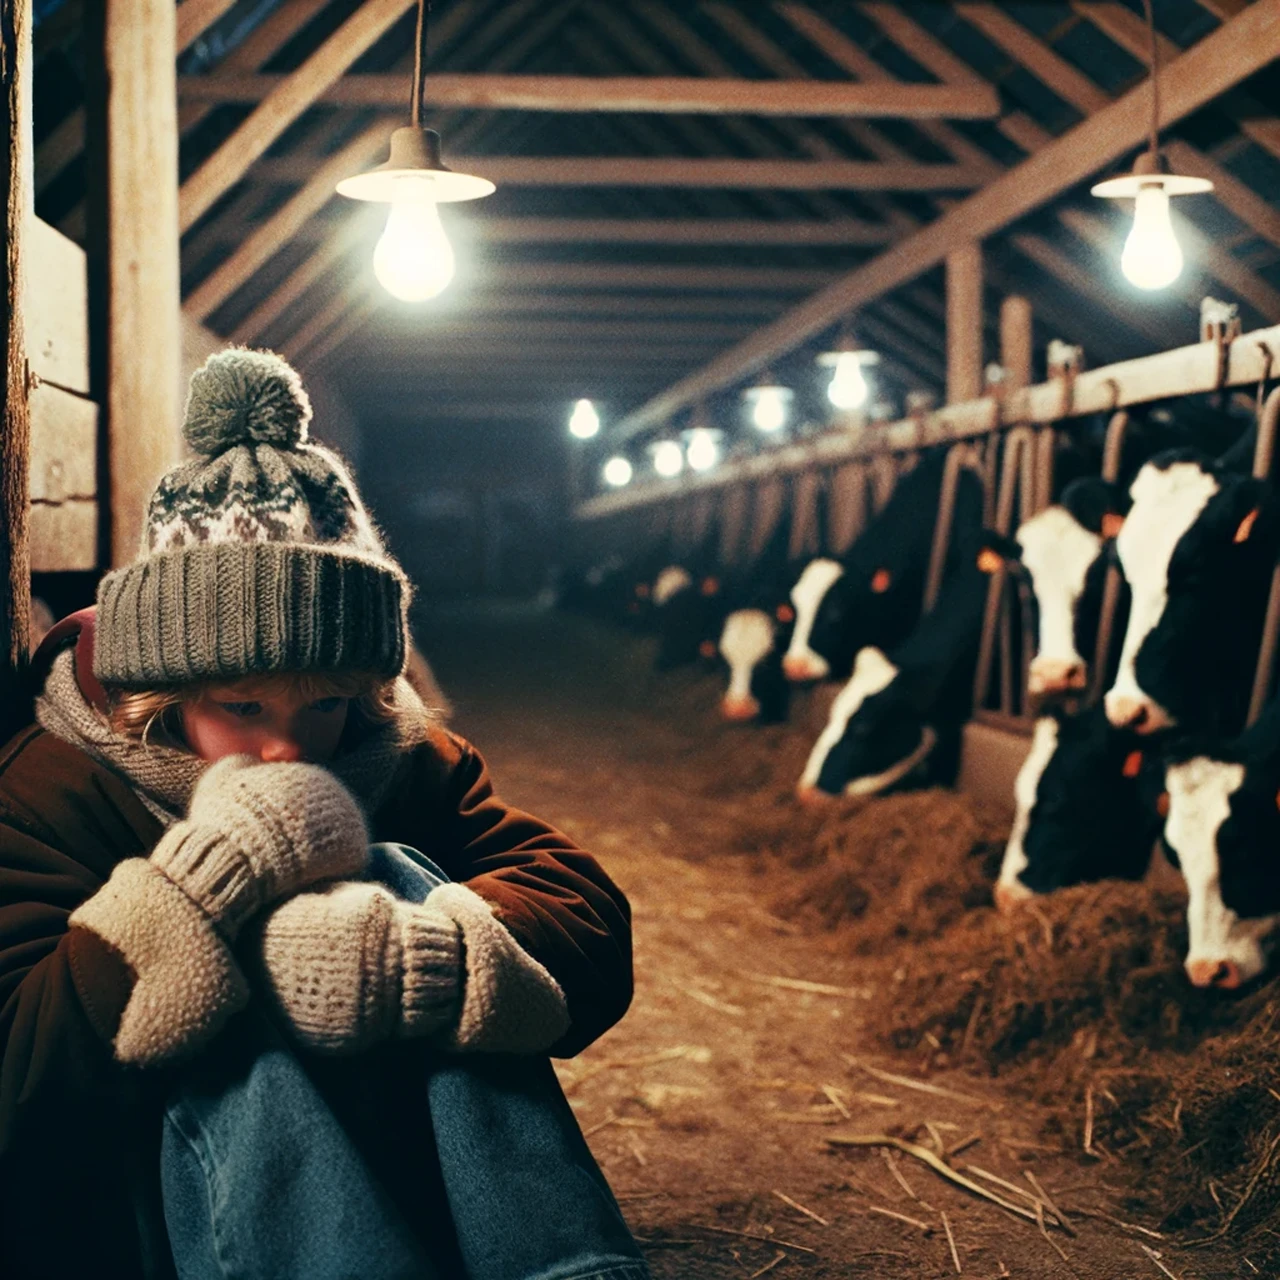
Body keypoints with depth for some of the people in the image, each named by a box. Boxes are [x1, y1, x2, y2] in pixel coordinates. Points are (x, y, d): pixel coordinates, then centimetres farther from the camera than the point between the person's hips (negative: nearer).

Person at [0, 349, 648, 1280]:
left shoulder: (407, 763, 2)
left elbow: (594, 930, -13)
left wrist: (413, 955, -35)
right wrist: (200, 879, -31)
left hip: (397, 1168, 3)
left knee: (394, 876, -21)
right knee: (249, 1034, -33)